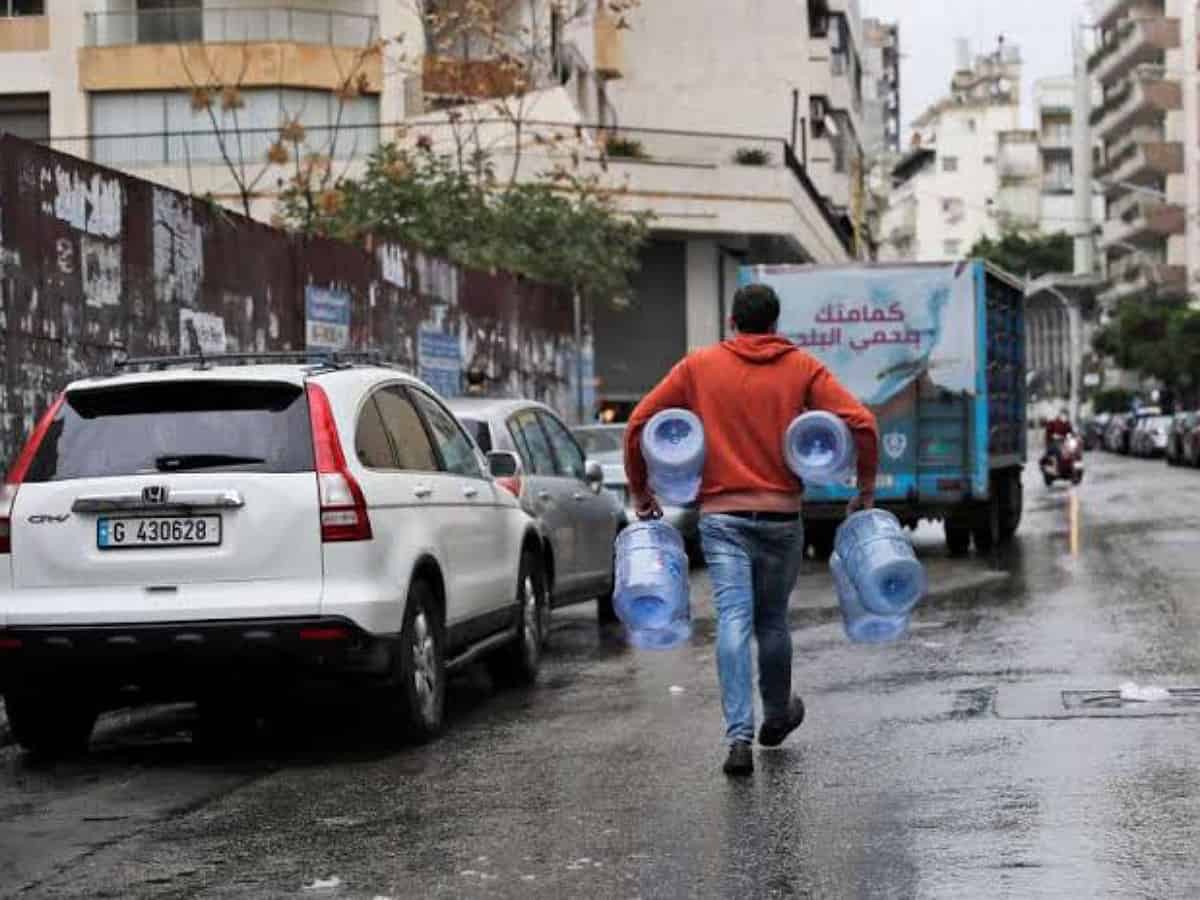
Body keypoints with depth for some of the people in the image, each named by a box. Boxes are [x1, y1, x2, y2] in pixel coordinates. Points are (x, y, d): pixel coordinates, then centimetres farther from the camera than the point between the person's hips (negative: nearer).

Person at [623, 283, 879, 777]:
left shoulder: (699, 366, 6)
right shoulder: (803, 368, 4)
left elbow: (638, 423, 5)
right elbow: (862, 424, -6)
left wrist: (640, 491, 14)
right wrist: (866, 488, 6)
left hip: (721, 515, 0)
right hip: (781, 514, 1)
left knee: (733, 620, -7)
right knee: (772, 620, 16)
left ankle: (739, 736, -19)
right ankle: (777, 716, 35)